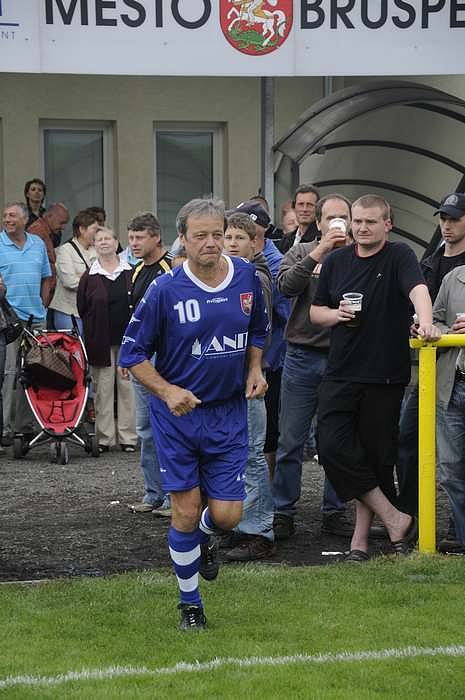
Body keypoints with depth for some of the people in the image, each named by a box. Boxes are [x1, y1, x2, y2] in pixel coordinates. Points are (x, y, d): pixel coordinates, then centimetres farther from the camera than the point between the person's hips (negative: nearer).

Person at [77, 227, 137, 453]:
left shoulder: (131, 273, 5)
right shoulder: (89, 277, 3)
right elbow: (82, 309, 4)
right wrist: (94, 334, 0)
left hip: (127, 338, 1)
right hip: (101, 340, 0)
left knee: (127, 387, 3)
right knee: (102, 389, 2)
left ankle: (128, 436, 9)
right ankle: (104, 437, 8)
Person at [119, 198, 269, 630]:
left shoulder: (246, 278, -2)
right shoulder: (165, 290, -13)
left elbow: (258, 330, 17)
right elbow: (132, 354, -5)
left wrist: (255, 369, 1)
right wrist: (167, 391, -18)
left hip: (229, 413, 3)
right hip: (178, 415, -2)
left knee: (226, 514, -2)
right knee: (186, 512, 0)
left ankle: (205, 537, 37)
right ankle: (190, 603, 19)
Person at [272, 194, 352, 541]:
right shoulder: (302, 252, 6)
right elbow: (286, 285, -13)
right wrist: (319, 253, -18)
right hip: (303, 357, 0)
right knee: (291, 441, 2)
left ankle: (335, 512, 19)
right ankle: (283, 514, 9)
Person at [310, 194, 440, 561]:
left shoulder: (400, 256, -3)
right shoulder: (336, 261, 10)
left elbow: (418, 288, -22)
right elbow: (315, 311, 19)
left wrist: (426, 324, -42)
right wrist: (336, 314, -4)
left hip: (385, 377, -3)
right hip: (341, 375, 4)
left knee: (376, 456, 2)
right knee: (332, 448, -11)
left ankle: (362, 534, 15)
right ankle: (396, 521, -4)